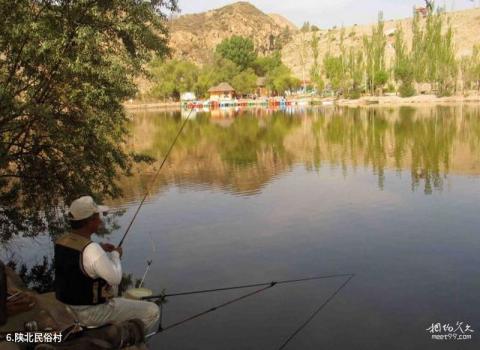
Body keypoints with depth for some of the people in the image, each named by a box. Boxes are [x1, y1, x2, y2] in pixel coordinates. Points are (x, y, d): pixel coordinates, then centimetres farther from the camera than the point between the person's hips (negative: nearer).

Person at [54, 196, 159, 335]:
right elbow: (116, 278, -22)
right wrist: (115, 254, -6)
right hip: (92, 313, -9)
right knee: (152, 311, -2)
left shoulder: (61, 242, -4)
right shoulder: (92, 250, -29)